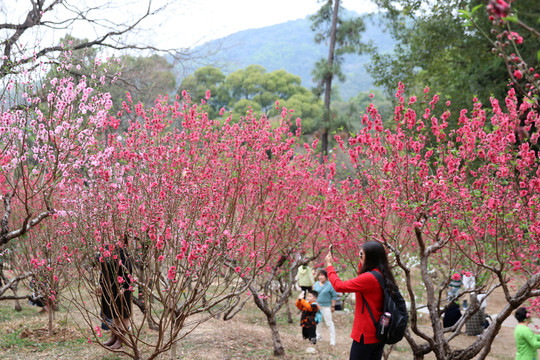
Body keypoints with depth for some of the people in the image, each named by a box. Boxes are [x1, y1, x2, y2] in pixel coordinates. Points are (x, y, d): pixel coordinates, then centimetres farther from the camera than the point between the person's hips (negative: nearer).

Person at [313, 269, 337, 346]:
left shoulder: (330, 285, -10)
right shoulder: (316, 284, 6)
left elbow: (334, 296, -7)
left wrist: (333, 306, -8)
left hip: (326, 306, -6)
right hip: (317, 305, 6)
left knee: (329, 322, -6)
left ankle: (332, 339, 0)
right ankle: (318, 336, 33)